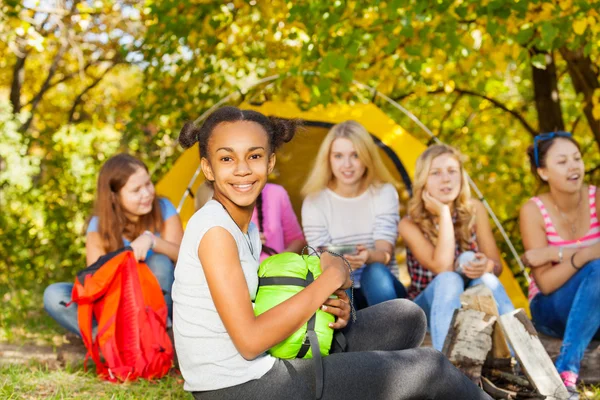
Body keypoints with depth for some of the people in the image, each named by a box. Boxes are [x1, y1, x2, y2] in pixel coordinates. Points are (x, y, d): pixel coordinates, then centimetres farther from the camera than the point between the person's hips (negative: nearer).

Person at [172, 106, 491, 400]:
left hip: (256, 372, 9)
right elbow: (249, 340, -23)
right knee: (428, 367, -1)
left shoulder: (247, 228, 9)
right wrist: (330, 279, -15)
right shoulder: (214, 230, -19)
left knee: (405, 318, 13)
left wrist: (328, 305, -8)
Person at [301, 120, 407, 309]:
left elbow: (385, 252, -14)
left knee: (376, 273, -35)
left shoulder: (384, 193, -3)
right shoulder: (314, 202, -4)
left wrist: (368, 256, -40)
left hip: (382, 290, 0)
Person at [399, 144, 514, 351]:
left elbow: (497, 265, -3)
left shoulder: (474, 210, -5)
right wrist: (444, 213, -25)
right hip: (429, 309, -2)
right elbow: (443, 268, -27)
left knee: (486, 280, -30)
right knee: (449, 280, -34)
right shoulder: (410, 224, -13)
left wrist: (486, 265, -28)